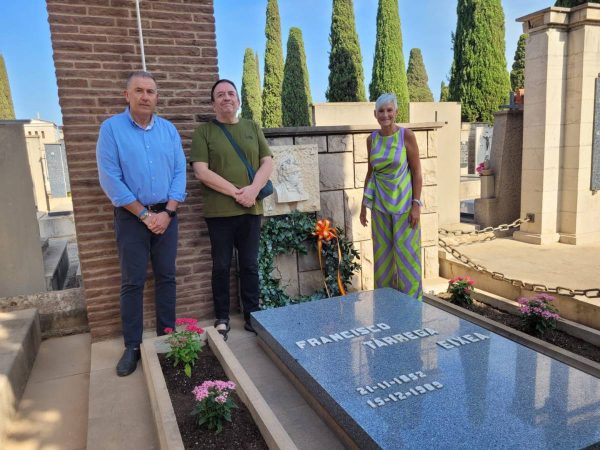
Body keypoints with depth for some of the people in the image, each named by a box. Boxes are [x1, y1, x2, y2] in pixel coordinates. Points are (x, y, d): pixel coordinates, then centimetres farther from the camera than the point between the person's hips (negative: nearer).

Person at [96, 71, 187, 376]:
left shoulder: (168, 129, 6)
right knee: (132, 282, 2)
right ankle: (132, 346, 14)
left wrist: (167, 212, -8)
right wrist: (144, 214, -11)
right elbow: (110, 179, -10)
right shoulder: (111, 128, -4)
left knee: (166, 277, 8)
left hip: (166, 214, 3)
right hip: (131, 216, -3)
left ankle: (167, 336, 22)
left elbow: (179, 173, 3)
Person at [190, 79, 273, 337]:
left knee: (250, 265, 9)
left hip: (251, 209, 3)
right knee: (221, 266, 6)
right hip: (219, 211, -2)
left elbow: (267, 163, 6)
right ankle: (222, 318, 20)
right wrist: (236, 192, -14)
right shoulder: (204, 132, 2)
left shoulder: (252, 128, 13)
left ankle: (252, 316, 21)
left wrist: (253, 189, -12)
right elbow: (201, 171, -8)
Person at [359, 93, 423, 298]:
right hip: (380, 204, 4)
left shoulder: (406, 135, -8)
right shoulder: (372, 139, 3)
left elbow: (417, 172, -7)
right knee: (382, 253, 10)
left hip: (403, 202, -4)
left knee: (406, 253, 2)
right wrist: (363, 205, 11)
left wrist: (416, 204, -13)